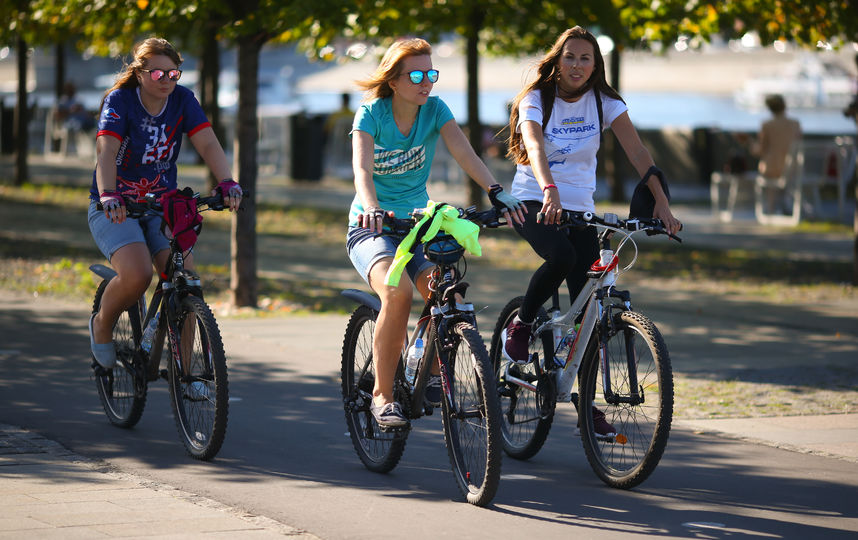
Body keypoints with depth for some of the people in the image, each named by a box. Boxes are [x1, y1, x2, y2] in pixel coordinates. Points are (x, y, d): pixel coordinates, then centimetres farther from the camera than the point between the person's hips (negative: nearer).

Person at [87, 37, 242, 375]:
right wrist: (108, 195, -45)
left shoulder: (182, 100, -2)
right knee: (137, 274, -29)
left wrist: (227, 183, -33)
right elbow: (106, 150, -27)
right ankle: (102, 326, 3)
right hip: (115, 208, -4)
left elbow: (208, 144, -14)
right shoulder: (119, 100, -13)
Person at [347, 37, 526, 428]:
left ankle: (434, 374, 4)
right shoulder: (371, 114, -11)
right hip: (372, 229, -3)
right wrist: (370, 208, -47)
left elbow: (464, 153, -18)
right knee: (398, 290, -33)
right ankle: (383, 394, -19)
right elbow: (362, 168, -26)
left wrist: (496, 191, -36)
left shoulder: (434, 110, -3)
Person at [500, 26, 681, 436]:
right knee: (562, 256, -36)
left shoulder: (604, 103, -1)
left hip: (579, 210, 4)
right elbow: (535, 146, -29)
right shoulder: (536, 99, -10)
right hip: (533, 203, -4)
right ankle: (519, 326, -9)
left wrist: (661, 201, -24)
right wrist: (549, 192, -48)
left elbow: (636, 151, -10)